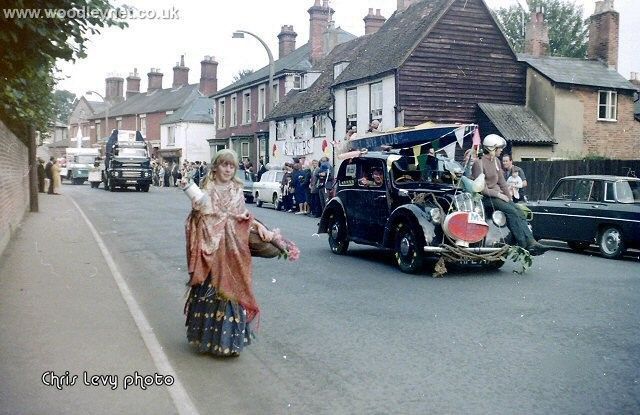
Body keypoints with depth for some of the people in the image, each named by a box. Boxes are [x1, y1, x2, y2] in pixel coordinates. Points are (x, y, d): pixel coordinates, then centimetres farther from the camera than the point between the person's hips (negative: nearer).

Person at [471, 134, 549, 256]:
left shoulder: (496, 161, 14)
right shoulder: (479, 163, -13)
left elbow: (502, 181, 17)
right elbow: (482, 189, -16)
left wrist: (509, 198, 8)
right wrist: (498, 195, -17)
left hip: (497, 194, 8)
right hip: (485, 198, -8)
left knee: (518, 211, -14)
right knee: (511, 211, -25)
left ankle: (531, 242, -21)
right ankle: (524, 246, -25)